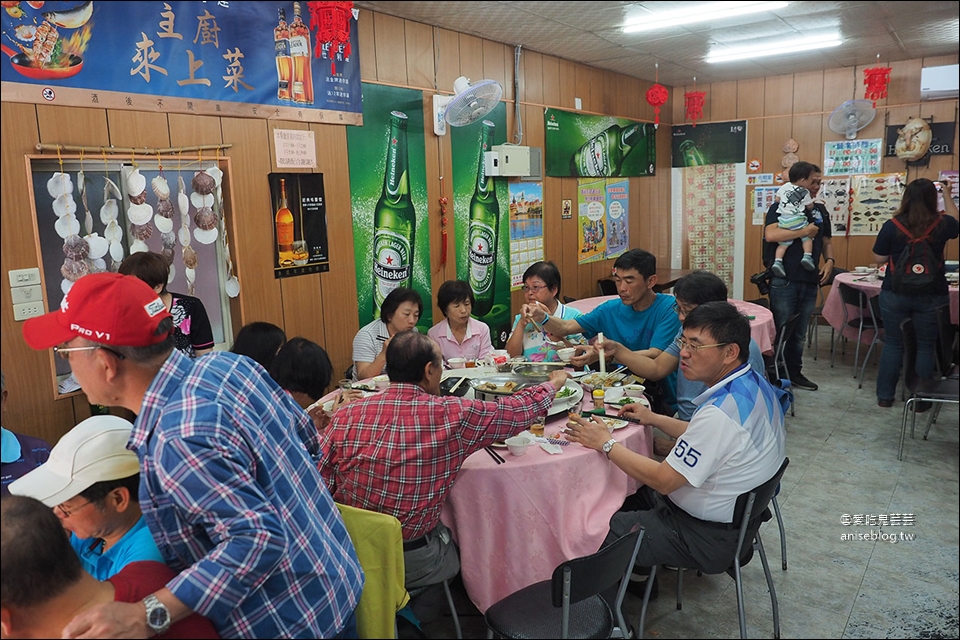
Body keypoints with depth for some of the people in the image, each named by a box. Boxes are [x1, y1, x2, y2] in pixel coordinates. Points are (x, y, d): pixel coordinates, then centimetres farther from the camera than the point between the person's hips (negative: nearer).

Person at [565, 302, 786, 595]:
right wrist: (654, 419, 12)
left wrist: (605, 444, -17)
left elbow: (663, 480, -26)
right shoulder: (755, 383, -2)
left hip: (710, 537, -10)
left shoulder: (720, 412, -33)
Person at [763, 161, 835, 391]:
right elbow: (771, 235, -21)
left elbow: (827, 241, 23)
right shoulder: (780, 207, -3)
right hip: (784, 280, -6)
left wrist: (829, 261, 4)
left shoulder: (820, 210, 16)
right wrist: (804, 231, -17)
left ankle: (795, 373, 25)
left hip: (809, 281, 6)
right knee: (779, 331, 0)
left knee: (799, 333, 14)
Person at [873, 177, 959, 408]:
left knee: (893, 344, 10)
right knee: (926, 347, 9)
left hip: (895, 295, 0)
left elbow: (879, 258, -1)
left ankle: (885, 395, 17)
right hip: (932, 296, 0)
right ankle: (922, 398, 15)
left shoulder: (891, 226, -9)